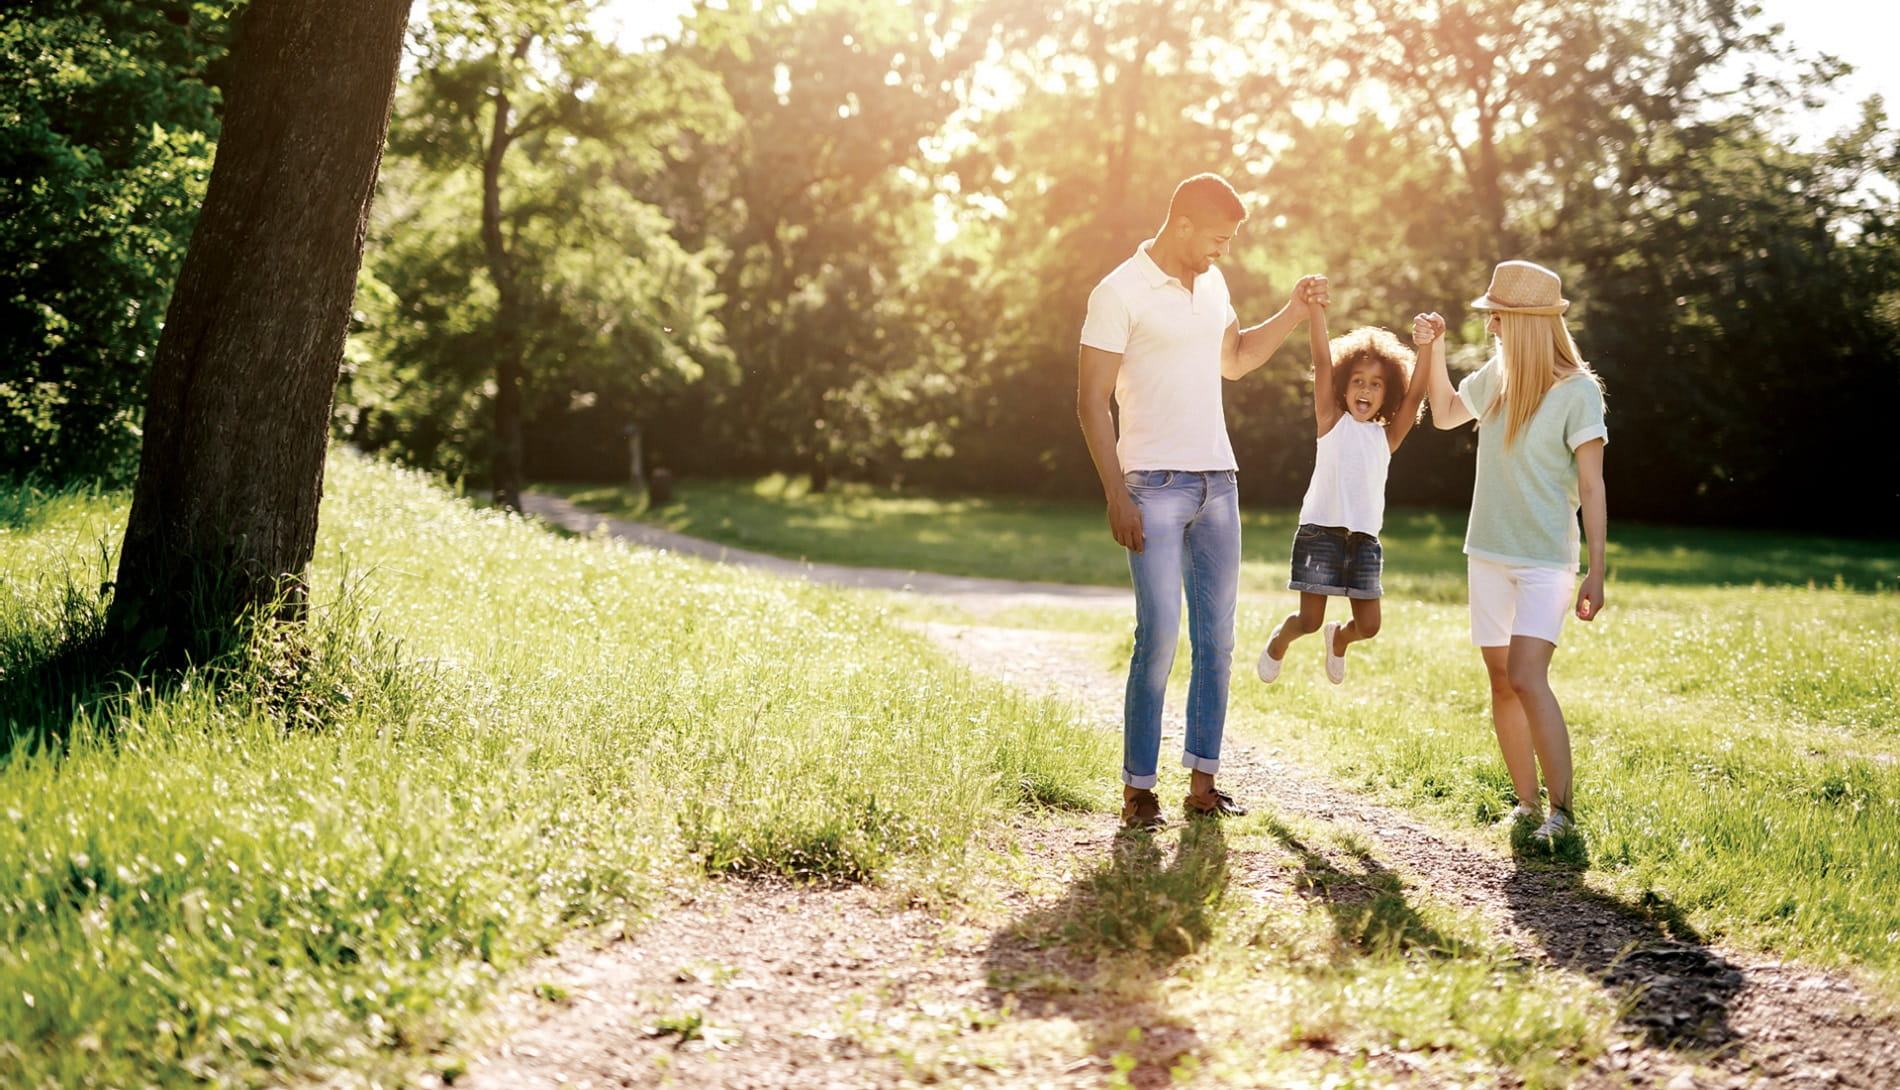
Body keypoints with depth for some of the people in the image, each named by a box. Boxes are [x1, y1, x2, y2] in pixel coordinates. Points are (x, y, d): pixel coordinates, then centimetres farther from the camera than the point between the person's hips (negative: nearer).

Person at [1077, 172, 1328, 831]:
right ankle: (1137, 790, -3)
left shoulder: (1212, 284, 14)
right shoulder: (1120, 293, -8)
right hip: (1155, 485, -7)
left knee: (1217, 635, 5)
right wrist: (1116, 496, -15)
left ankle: (1203, 782, 12)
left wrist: (1294, 312, 18)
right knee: (1159, 633, -11)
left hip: (1217, 481, 7)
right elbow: (1092, 401, -9)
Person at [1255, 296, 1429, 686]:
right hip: (1321, 532, -3)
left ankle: (1338, 638, 37)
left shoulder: (1386, 436, 8)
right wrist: (1315, 308, -16)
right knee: (1309, 620, -1)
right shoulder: (1332, 422, 1)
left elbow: (1415, 395, -3)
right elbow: (1323, 361, -8)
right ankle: (1279, 640, 33)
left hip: (1365, 538, 3)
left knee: (1369, 626, 2)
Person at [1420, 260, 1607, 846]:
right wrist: (1435, 350, 11)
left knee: (1526, 678, -18)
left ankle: (1562, 809, -10)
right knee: (1501, 683, 7)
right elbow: (1445, 413, 25)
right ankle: (1527, 803, 17)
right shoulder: (1494, 376, 5)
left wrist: (1597, 572, -13)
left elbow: (1592, 487, -10)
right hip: (1489, 555, 6)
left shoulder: (1578, 391, -11)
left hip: (1547, 561, -6)